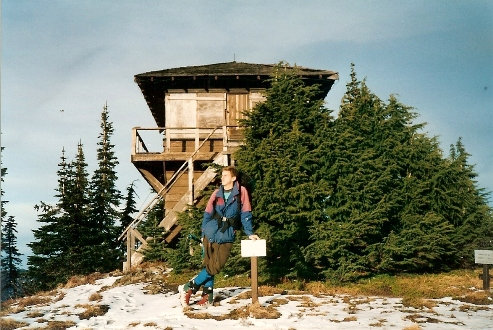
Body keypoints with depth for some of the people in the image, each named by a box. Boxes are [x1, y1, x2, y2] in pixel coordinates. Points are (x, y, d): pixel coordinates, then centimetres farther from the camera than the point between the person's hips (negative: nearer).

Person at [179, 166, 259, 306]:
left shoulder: (241, 192, -2)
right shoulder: (217, 193, 5)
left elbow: (245, 214, -2)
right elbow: (207, 214, 10)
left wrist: (249, 232, -9)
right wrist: (203, 234, 8)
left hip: (227, 236, -2)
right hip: (210, 234, 2)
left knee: (215, 267, -6)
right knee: (209, 265, 4)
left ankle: (189, 287, 5)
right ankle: (208, 295, 14)